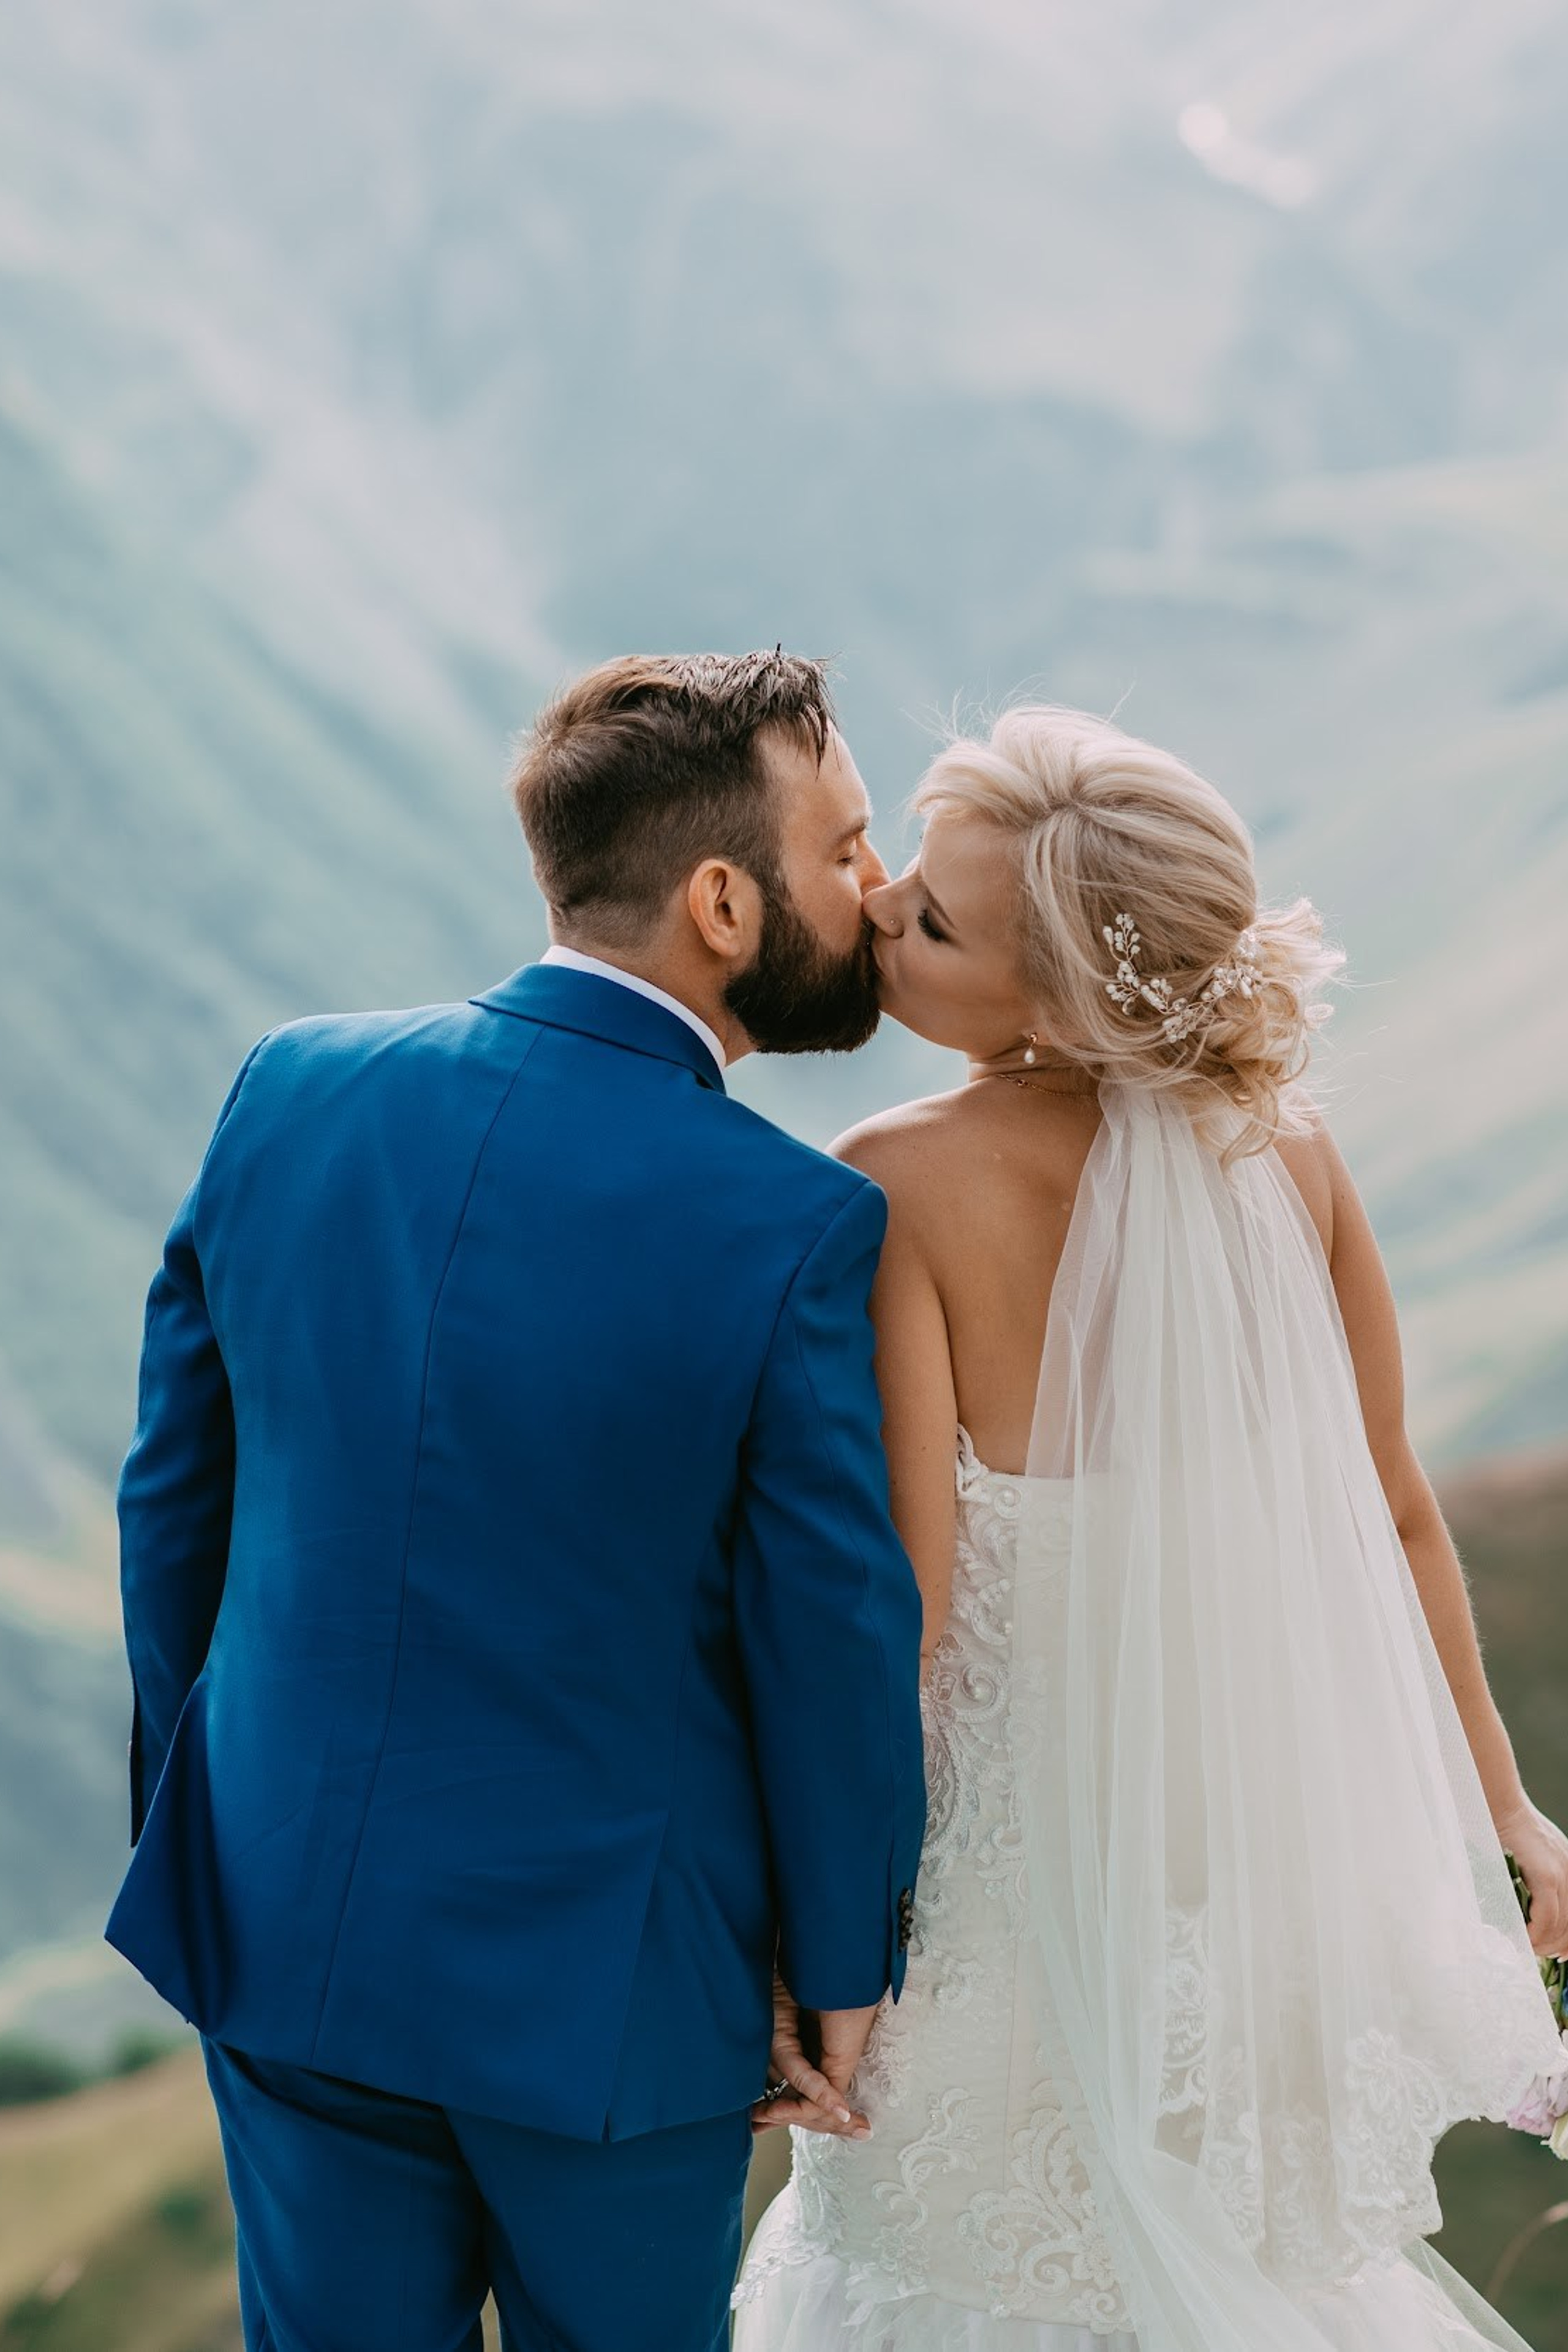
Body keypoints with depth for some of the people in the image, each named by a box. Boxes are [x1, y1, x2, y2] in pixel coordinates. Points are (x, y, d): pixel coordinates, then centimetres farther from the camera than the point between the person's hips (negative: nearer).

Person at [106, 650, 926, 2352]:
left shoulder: (294, 1090, -7)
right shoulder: (792, 1228, -20)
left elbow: (172, 1495, 3)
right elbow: (835, 1640, -13)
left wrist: (192, 1824, 17)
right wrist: (841, 1974, 3)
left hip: (283, 1930, 4)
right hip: (606, 1984, -4)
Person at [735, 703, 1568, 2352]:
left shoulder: (897, 1192, -23)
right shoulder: (1282, 1149, -9)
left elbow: (899, 1602, -24)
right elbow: (1395, 1517, -1)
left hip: (1028, 1839, -4)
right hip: (1272, 1829, 5)